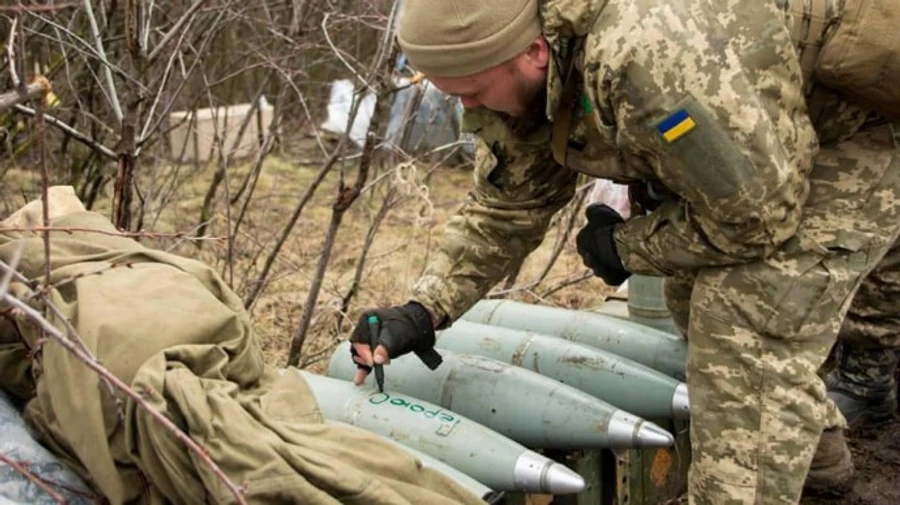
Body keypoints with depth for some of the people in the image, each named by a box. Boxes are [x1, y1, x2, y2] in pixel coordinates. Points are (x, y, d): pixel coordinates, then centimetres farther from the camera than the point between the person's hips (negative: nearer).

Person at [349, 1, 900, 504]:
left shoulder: (648, 57, -42)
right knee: (698, 294, 21)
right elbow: (505, 206, -1)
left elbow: (757, 214, -32)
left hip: (850, 130, -9)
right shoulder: (528, 74, -12)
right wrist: (422, 313, -10)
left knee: (749, 331, -20)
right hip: (756, 149, 9)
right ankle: (818, 450, 42)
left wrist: (626, 245, -17)